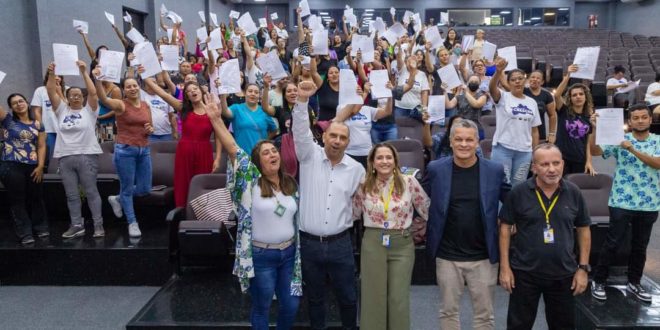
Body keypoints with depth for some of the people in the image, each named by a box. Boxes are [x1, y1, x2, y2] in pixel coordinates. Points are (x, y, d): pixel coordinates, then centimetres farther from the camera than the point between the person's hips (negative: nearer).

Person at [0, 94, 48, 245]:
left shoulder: (38, 125, 9)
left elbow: (41, 146, 6)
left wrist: (40, 166, -2)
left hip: (32, 167, 2)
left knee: (36, 198, 12)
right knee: (18, 200, 3)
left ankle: (41, 228, 27)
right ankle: (25, 234, 8)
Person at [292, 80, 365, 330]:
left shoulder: (356, 169, 1)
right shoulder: (309, 156, -4)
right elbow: (301, 130, -20)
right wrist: (302, 100, -32)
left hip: (340, 243, 1)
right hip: (309, 242, -1)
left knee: (347, 296, 13)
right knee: (314, 296, 16)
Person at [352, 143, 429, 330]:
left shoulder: (409, 182, -5)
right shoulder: (363, 186, -1)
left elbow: (426, 209, 5)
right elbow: (353, 214, 13)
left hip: (402, 245, -1)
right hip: (372, 244, 1)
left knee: (399, 299, 5)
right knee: (373, 298, 8)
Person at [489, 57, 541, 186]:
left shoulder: (532, 102, 9)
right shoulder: (503, 97, -2)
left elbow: (534, 130, 10)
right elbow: (492, 88, -26)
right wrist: (498, 71, -45)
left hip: (524, 151, 4)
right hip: (503, 149, -4)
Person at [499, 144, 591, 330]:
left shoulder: (574, 193, -2)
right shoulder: (518, 193, -10)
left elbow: (583, 230, 6)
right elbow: (505, 227, -3)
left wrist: (583, 268, 3)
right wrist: (505, 267, -6)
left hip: (563, 274, 3)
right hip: (525, 273, -2)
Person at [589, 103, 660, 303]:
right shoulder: (620, 140, -2)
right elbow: (595, 151, -12)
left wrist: (633, 150, -24)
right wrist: (595, 129, -25)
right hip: (622, 202, -2)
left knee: (640, 246, 14)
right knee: (613, 243, 2)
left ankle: (634, 283, 30)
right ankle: (598, 281, 14)